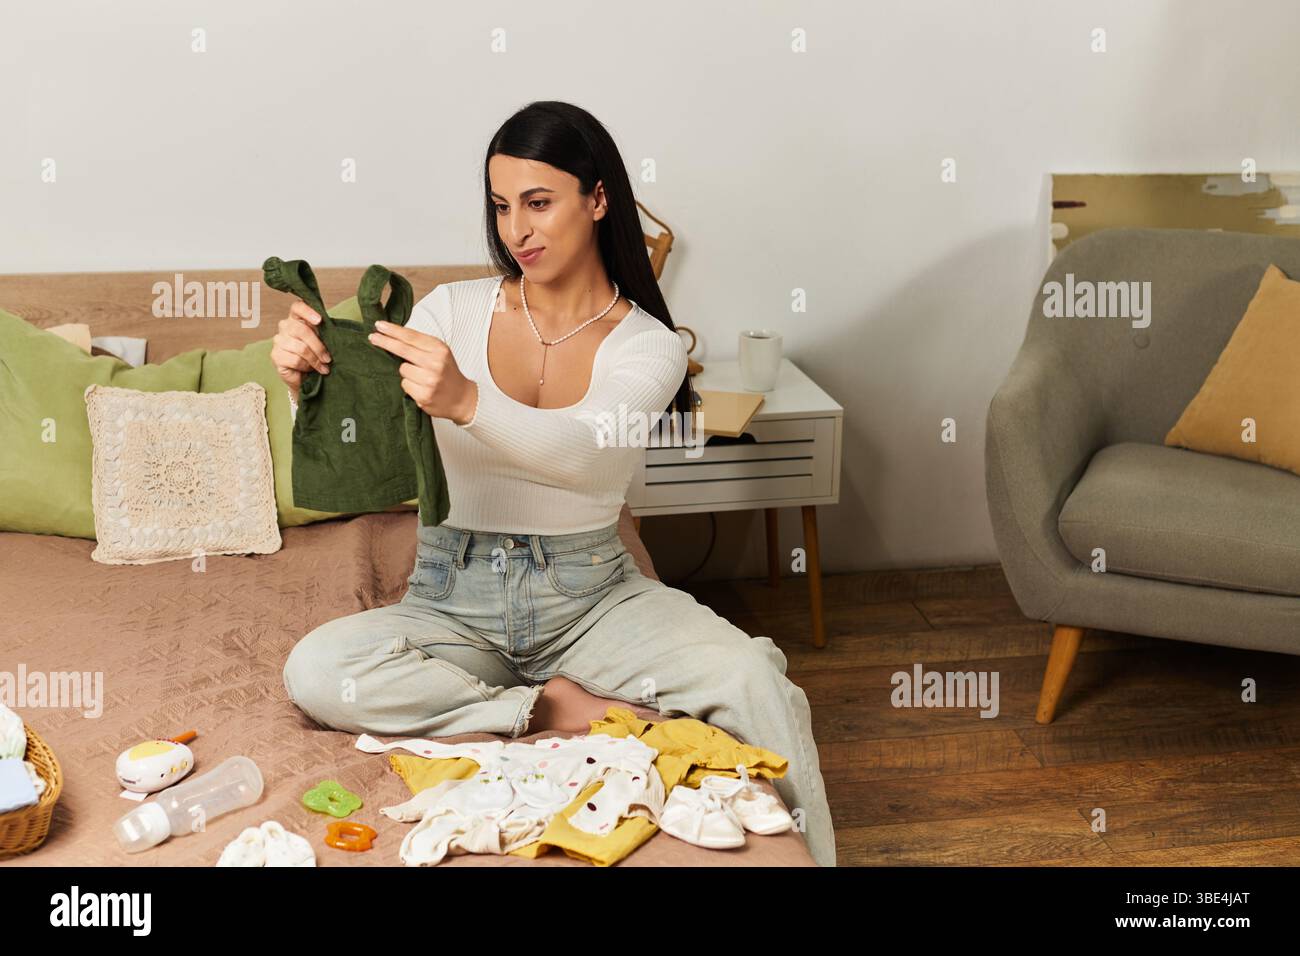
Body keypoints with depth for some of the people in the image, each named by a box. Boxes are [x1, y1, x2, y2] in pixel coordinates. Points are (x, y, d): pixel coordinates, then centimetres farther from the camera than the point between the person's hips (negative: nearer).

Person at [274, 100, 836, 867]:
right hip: (456, 600, 2)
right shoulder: (454, 310, -2)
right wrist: (310, 381, -32)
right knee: (315, 672, -27)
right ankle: (558, 707, -15)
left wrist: (466, 401, -45)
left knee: (753, 682, -28)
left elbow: (590, 455, -27)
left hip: (591, 597, -1)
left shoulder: (648, 344, -5)